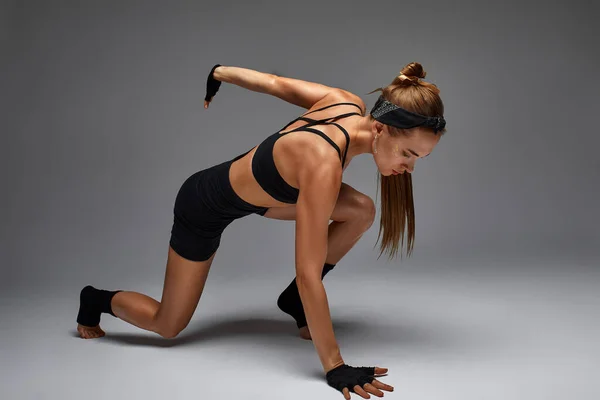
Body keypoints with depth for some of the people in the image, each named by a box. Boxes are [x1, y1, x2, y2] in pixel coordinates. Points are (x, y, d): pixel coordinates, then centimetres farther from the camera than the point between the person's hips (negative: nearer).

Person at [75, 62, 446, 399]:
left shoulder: (351, 104, -19)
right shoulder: (323, 164, -41)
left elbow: (275, 82, -3)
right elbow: (308, 273, -39)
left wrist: (221, 72, 16)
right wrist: (335, 367, -35)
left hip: (249, 185, 8)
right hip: (206, 206, -7)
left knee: (361, 211, -9)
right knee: (167, 326, 5)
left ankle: (294, 300, 8)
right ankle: (96, 300, 34)